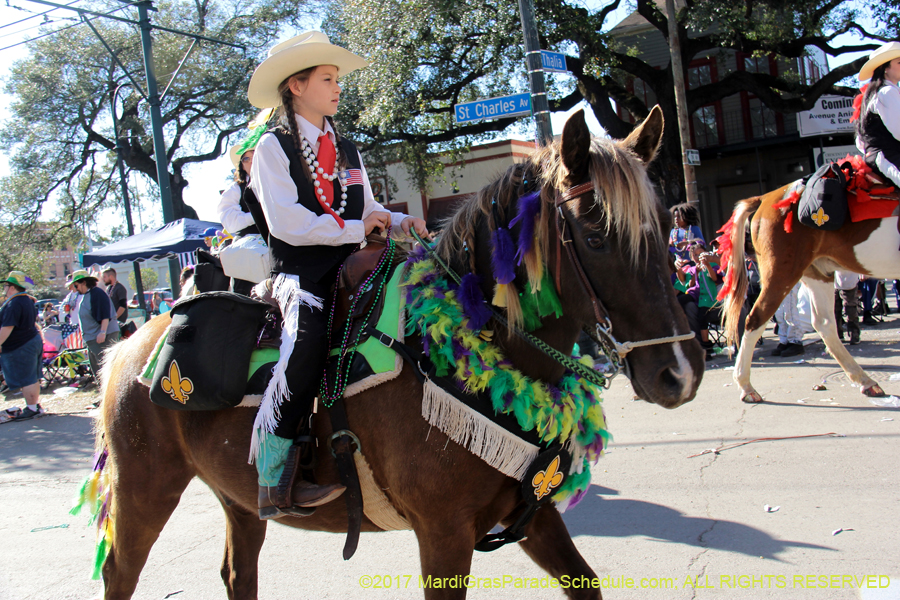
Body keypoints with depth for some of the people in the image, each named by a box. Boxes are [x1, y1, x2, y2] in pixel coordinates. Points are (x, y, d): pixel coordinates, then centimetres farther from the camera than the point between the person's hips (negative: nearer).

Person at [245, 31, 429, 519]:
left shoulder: (347, 150, 24)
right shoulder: (273, 146, 4)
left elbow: (368, 211, 21)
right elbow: (284, 221, -10)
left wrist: (399, 221, -1)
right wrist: (355, 228, -11)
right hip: (300, 273, -6)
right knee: (308, 340, -34)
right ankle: (272, 484, -27)